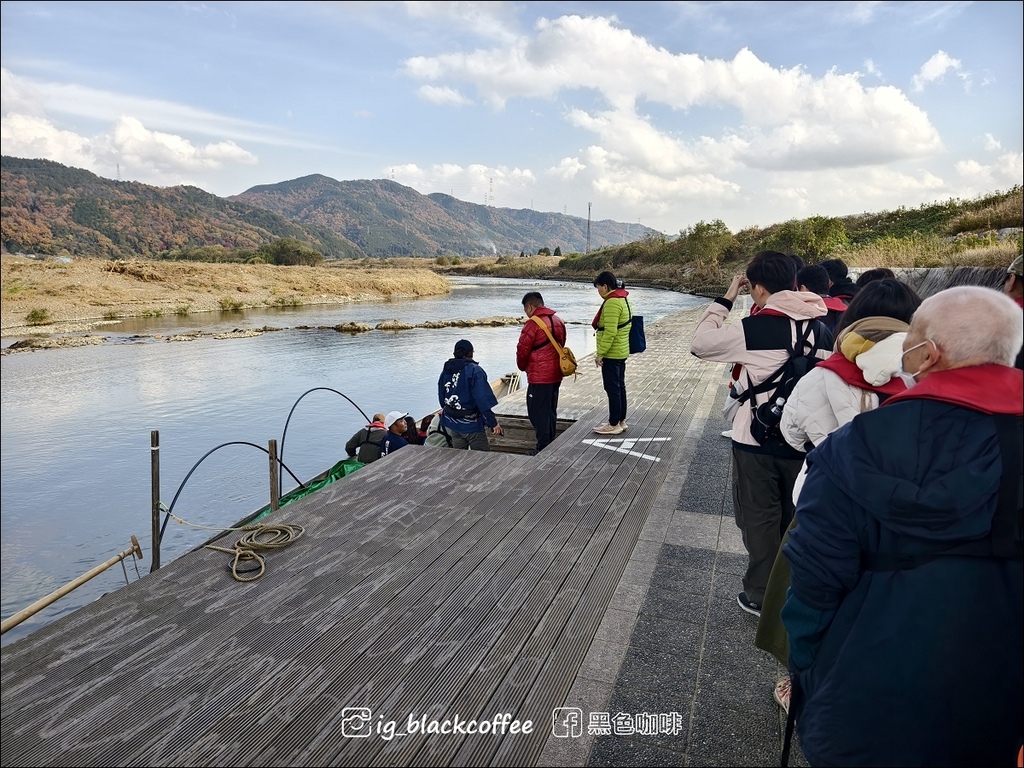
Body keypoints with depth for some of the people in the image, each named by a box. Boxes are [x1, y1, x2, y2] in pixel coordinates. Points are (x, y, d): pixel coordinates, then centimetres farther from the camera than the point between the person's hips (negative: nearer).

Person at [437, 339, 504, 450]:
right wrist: (493, 423, -18)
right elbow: (484, 400, -22)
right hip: (470, 424, -7)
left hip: (451, 422, 7)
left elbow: (441, 397, 12)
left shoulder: (445, 370, 4)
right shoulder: (474, 371, -17)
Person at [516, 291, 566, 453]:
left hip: (539, 377, -8)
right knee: (551, 411, 17)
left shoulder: (533, 323, -15)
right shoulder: (558, 321, 10)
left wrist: (522, 366, 6)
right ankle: (550, 444, 26)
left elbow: (522, 350, -12)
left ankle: (543, 448, 1)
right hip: (556, 374, 8)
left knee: (538, 412, -1)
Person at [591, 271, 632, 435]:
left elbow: (610, 332, -24)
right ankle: (621, 421, 24)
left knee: (612, 388, -3)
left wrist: (600, 353, -19)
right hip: (621, 352, 10)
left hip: (611, 354, -10)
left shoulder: (612, 302, -19)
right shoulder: (623, 299, 14)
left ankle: (614, 424, 4)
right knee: (619, 386, 15)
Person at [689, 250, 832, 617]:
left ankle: (762, 596, 22)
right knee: (795, 518, 19)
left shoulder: (754, 329, -16)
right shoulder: (821, 328, 0)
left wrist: (725, 300, -1)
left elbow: (699, 343, -8)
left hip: (757, 442, -5)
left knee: (760, 520, 11)